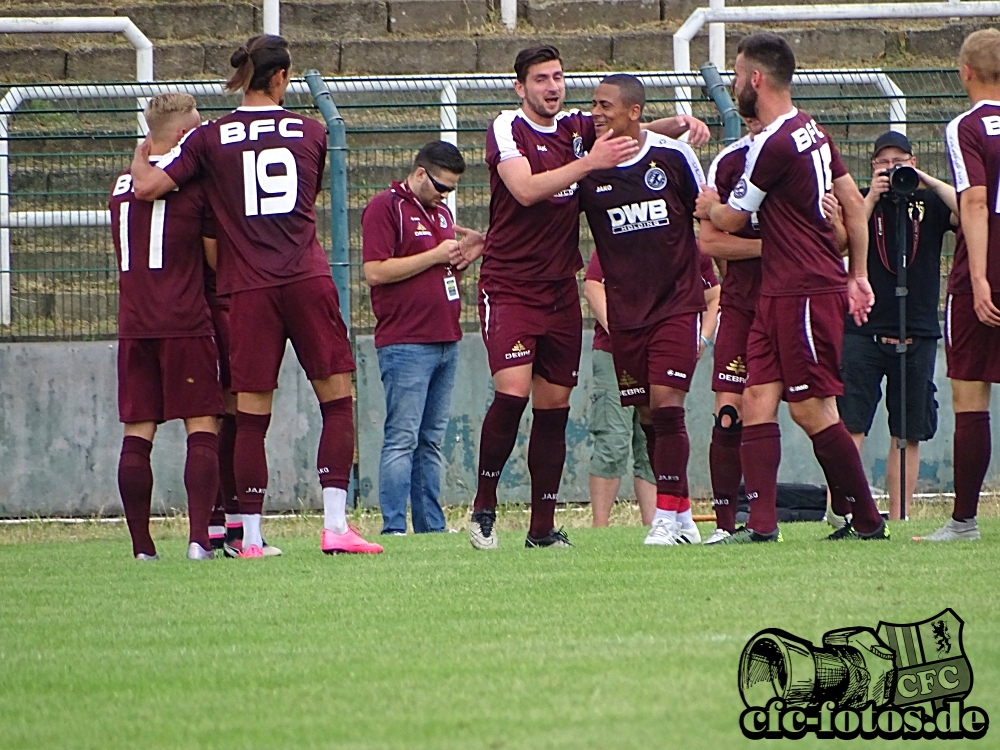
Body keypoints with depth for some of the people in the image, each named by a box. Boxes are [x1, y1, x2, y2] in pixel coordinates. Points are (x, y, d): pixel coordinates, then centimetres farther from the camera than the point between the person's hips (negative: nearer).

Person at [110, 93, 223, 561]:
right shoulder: (194, 182, -4)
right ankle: (199, 537, -13)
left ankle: (141, 544, 2)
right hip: (185, 323, -5)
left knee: (137, 433, 5)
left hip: (133, 324, 5)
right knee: (203, 427, -2)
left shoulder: (121, 186, 13)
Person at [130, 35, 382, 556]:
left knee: (251, 414, 4)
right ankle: (335, 524, -5)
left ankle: (251, 537, 3)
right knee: (337, 399, 5)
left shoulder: (210, 138, 2)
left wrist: (140, 156, 18)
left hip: (248, 287, 0)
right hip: (308, 279, 0)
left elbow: (148, 186, -3)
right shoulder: (310, 132, 9)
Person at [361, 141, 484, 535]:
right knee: (402, 439, -10)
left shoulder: (441, 211, 20)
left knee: (432, 442, 9)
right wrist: (435, 255, -14)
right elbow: (376, 272, -16)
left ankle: (431, 527, 11)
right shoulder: (385, 207, -6)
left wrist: (460, 256, 9)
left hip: (446, 341, 8)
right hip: (405, 344, -8)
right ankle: (393, 528, -11)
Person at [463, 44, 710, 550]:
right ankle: (483, 508, -6)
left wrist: (680, 123, -7)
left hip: (560, 290, 6)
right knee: (512, 390, -20)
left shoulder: (578, 130, 10)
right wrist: (589, 162, -26)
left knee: (554, 404, 4)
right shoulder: (507, 129, -6)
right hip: (509, 285, -6)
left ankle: (543, 527, 8)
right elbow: (525, 189, -20)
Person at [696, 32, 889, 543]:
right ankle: (761, 523, -4)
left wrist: (709, 207, 17)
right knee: (758, 399, 3)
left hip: (804, 293, -10)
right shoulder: (813, 132, 14)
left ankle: (866, 520, 4)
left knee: (812, 409, -5)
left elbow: (732, 220, -5)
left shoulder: (773, 145, -16)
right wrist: (858, 275, 23)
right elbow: (855, 205, 19)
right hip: (777, 294, 10)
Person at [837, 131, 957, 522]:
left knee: (909, 433, 4)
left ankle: (897, 519, 9)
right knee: (849, 426, -11)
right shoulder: (862, 201, 9)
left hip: (917, 335, 2)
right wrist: (872, 198, -11)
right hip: (863, 329, -2)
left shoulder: (930, 203, 9)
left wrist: (930, 182, -11)